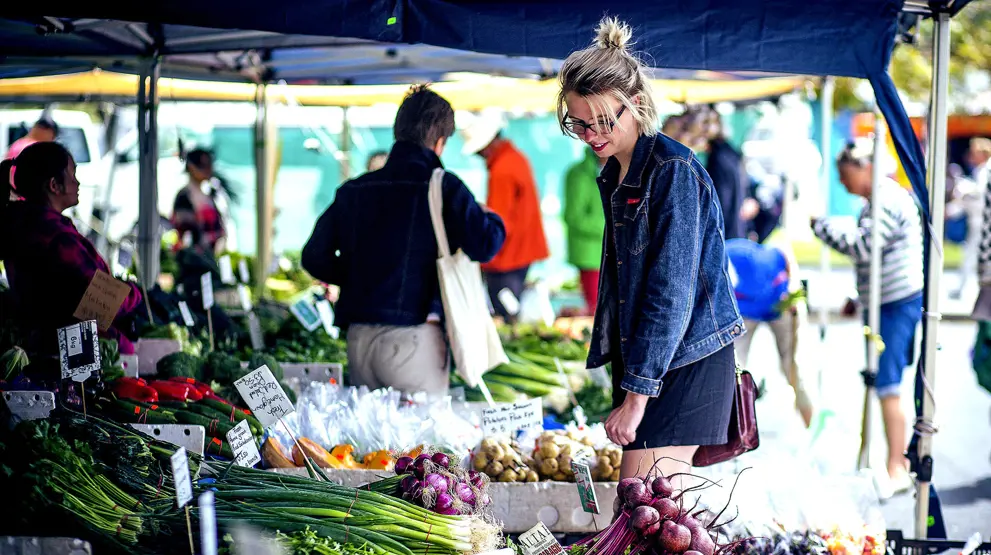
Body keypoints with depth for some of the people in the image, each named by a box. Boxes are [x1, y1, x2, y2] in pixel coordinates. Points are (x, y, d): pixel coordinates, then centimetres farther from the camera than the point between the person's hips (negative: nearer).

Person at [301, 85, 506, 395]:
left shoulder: (354, 190, 10)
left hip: (358, 338, 5)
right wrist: (491, 220, 10)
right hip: (412, 337, -5)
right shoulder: (442, 187, -5)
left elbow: (315, 257, 10)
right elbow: (484, 245, -13)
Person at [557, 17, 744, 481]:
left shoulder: (672, 169, -15)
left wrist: (636, 395, -20)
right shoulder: (615, 174, 13)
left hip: (685, 360, -8)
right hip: (640, 355, 9)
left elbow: (672, 293, -20)